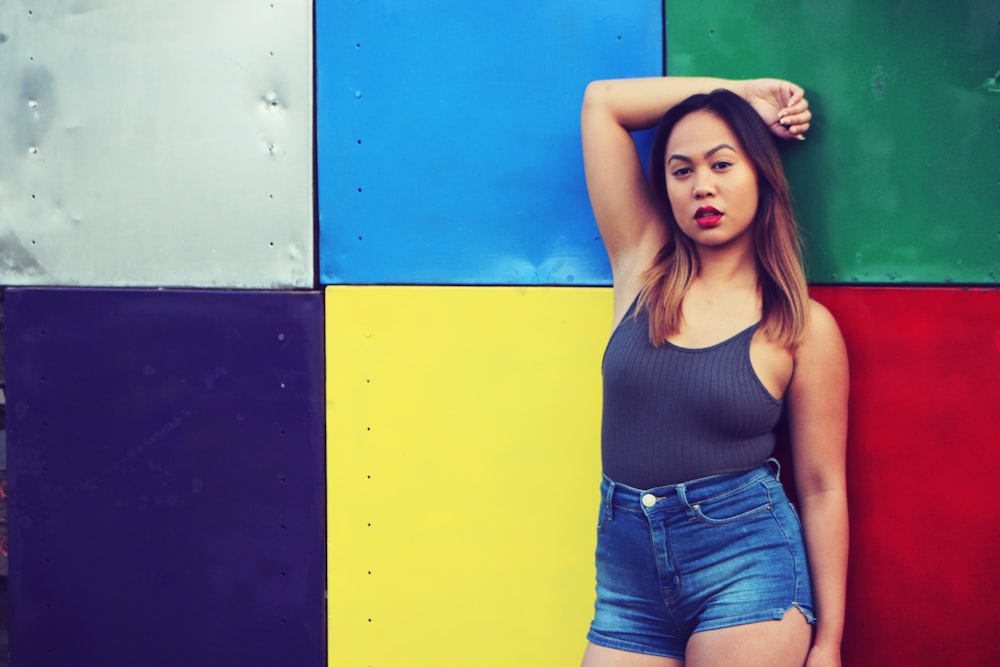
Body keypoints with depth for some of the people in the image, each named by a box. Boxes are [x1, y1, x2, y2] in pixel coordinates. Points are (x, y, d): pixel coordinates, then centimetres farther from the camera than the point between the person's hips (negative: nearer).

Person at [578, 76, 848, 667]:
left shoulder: (804, 326, -1)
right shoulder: (643, 268, 5)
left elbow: (822, 487, 1)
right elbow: (603, 101, 6)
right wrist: (740, 93, 8)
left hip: (746, 561, -3)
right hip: (629, 569, 3)